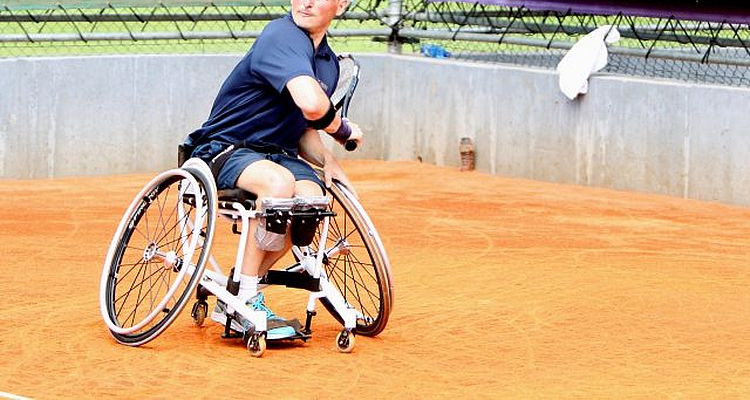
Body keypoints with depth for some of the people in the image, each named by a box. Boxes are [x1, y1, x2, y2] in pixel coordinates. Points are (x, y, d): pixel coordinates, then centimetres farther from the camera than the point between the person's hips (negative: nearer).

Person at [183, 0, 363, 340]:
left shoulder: (329, 63, 13)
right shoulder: (283, 37, -18)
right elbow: (312, 105, -34)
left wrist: (327, 159, -1)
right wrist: (344, 130, -13)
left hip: (277, 153, 8)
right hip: (226, 149, -8)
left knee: (311, 196, -25)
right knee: (280, 182, -38)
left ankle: (234, 299, -11)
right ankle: (245, 300, -23)